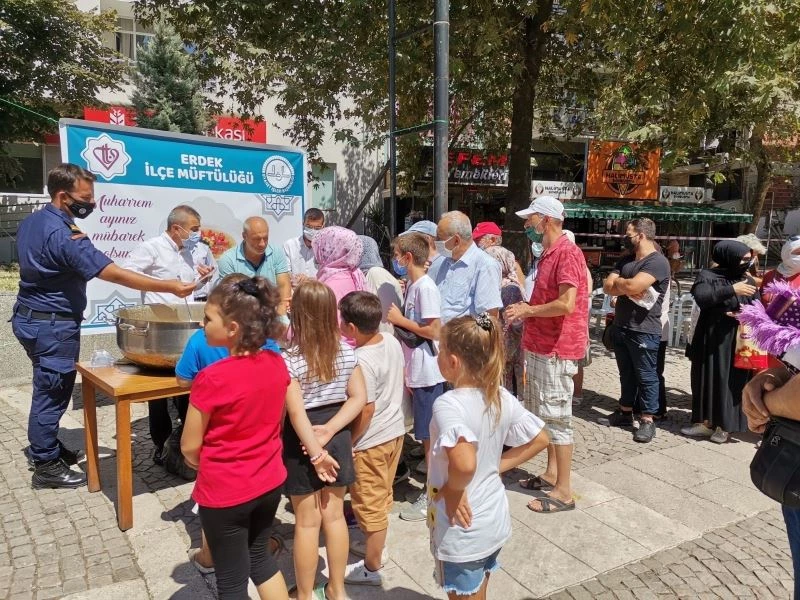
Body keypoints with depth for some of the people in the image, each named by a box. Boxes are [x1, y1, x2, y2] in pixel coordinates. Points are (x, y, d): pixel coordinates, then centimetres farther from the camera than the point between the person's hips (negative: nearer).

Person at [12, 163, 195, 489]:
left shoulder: (29, 222, 5)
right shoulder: (64, 235, -25)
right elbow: (115, 274, -32)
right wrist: (169, 287, -35)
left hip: (29, 316, 10)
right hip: (53, 325, -10)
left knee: (46, 389, 21)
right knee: (52, 393, 2)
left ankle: (45, 447, 35)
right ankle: (46, 466, 14)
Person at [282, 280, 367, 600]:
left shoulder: (289, 359, -19)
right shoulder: (346, 350, -4)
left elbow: (296, 413, -22)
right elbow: (358, 397, -5)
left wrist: (314, 448, -18)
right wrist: (329, 430, -10)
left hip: (302, 442, -4)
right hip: (338, 437, 4)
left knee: (307, 522, 11)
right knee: (335, 515, 18)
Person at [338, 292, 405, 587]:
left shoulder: (362, 362, -28)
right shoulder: (392, 341, -4)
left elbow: (366, 410, -24)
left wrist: (349, 443, -12)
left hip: (371, 441, -8)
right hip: (395, 429, 8)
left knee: (370, 504, 9)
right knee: (382, 496, 25)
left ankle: (372, 568, 25)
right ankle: (376, 546, 44)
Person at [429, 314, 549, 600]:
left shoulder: (448, 404, -29)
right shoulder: (502, 398, -8)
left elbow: (464, 464, -44)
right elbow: (539, 439, 3)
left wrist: (453, 491, -24)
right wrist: (497, 467, 2)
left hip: (463, 527, -6)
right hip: (495, 520, 6)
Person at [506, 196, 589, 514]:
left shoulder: (567, 253, -16)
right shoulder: (548, 254, 16)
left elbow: (566, 304, -25)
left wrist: (527, 310, -14)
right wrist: (526, 310, 7)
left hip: (556, 350, -10)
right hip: (539, 346, 10)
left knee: (556, 417, -3)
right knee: (540, 414, 18)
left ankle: (564, 491, 8)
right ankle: (551, 473, 31)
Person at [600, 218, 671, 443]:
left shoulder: (657, 261, -14)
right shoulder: (626, 260, 13)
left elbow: (632, 286, -27)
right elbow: (607, 287, 3)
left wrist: (618, 282, -7)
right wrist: (627, 287, -15)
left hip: (644, 331, -8)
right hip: (621, 327, 8)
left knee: (646, 376, 2)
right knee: (626, 374, 18)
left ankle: (647, 421, 10)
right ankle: (624, 412, 29)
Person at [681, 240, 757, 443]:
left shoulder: (748, 281, 8)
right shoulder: (708, 276, -2)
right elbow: (701, 297, -21)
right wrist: (731, 290, -24)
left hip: (736, 342, 1)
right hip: (710, 339, -1)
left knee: (731, 382, 2)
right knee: (707, 379, 6)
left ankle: (723, 426, 13)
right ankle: (706, 422, 18)